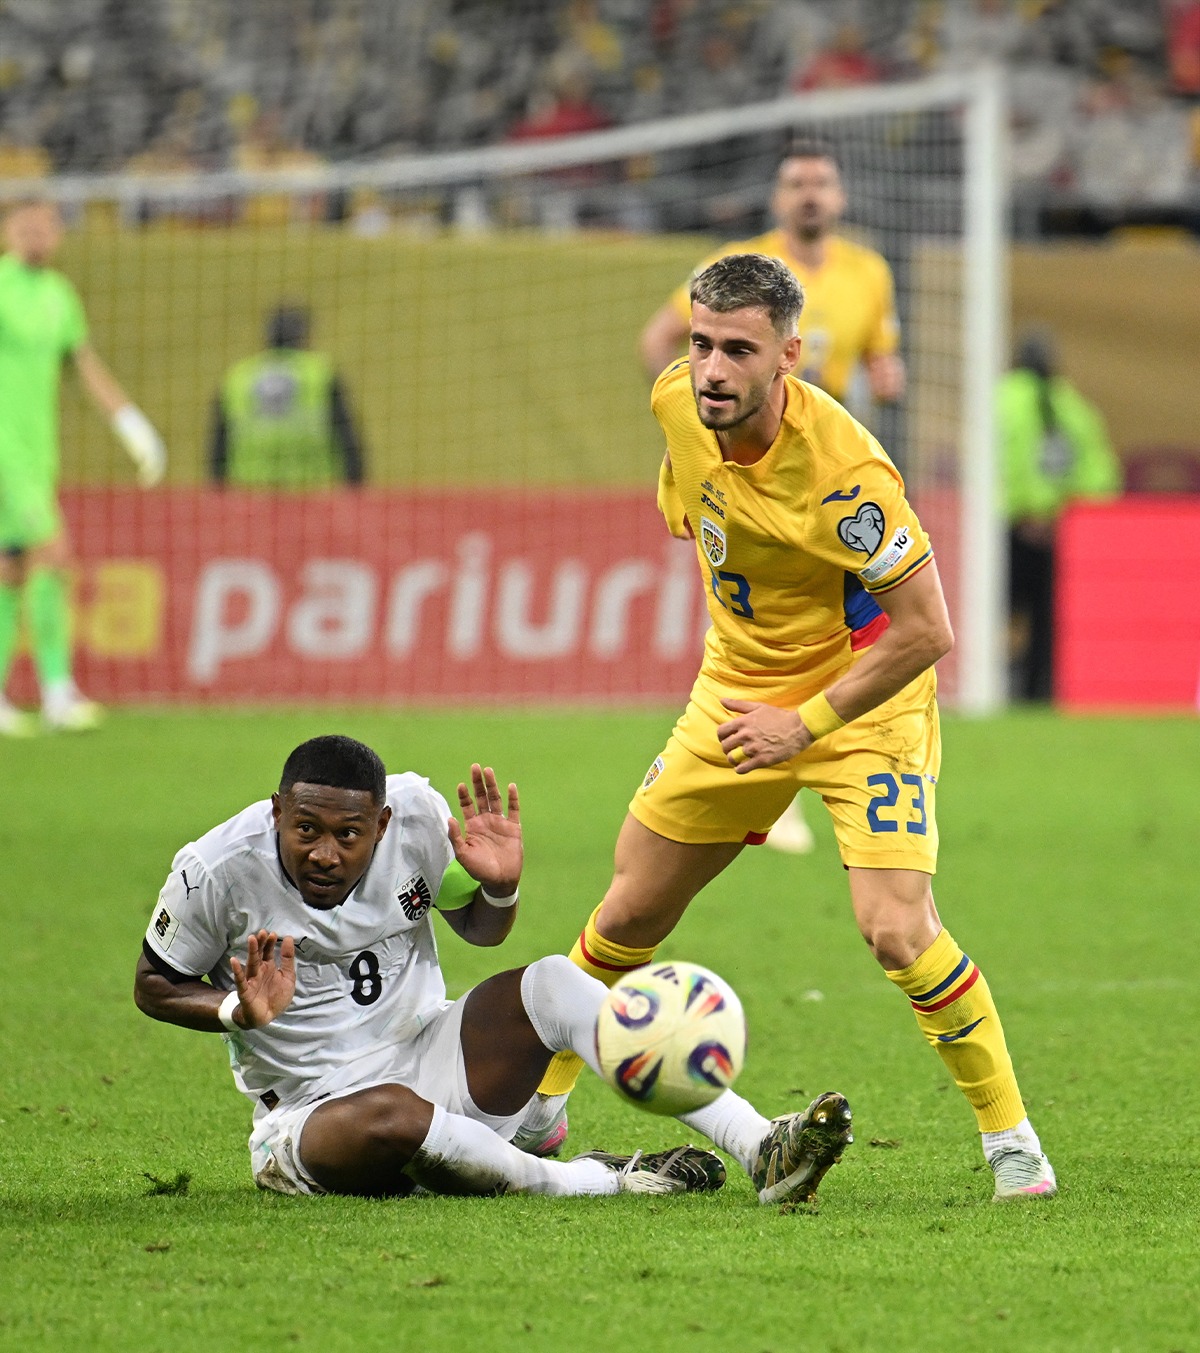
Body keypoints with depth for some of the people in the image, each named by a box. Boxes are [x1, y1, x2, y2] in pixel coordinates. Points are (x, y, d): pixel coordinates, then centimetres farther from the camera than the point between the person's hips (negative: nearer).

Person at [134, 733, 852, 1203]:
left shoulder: (414, 811, -8)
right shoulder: (217, 871, -17)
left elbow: (479, 927, 10)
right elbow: (154, 986, -1)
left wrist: (500, 886, -14)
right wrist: (240, 1009, -22)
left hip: (432, 1059, 4)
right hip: (310, 1106, -4)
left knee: (551, 982, -21)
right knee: (388, 1116, -41)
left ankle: (759, 1147, -29)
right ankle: (591, 1180, -21)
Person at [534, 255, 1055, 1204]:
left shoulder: (844, 471, -32)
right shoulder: (677, 403, -12)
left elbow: (927, 632, -27)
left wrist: (805, 723, -24)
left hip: (864, 698, -6)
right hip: (737, 689, 6)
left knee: (898, 930, -20)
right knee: (631, 913, 10)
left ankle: (1011, 1137, -3)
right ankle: (536, 1101, 31)